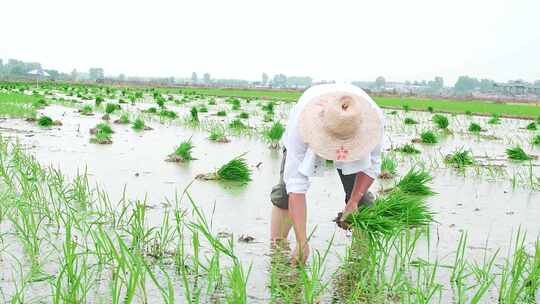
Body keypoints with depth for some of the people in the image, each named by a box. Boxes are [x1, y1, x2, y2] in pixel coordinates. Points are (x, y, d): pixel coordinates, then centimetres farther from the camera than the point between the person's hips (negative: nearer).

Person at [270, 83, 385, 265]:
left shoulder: (373, 118, -40)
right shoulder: (302, 122, -46)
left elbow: (371, 165, -19)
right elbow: (297, 185, -45)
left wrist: (353, 201, -29)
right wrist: (302, 243, -48)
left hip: (354, 145, 2)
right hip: (308, 138, -1)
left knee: (359, 197, -12)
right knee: (286, 191, -17)